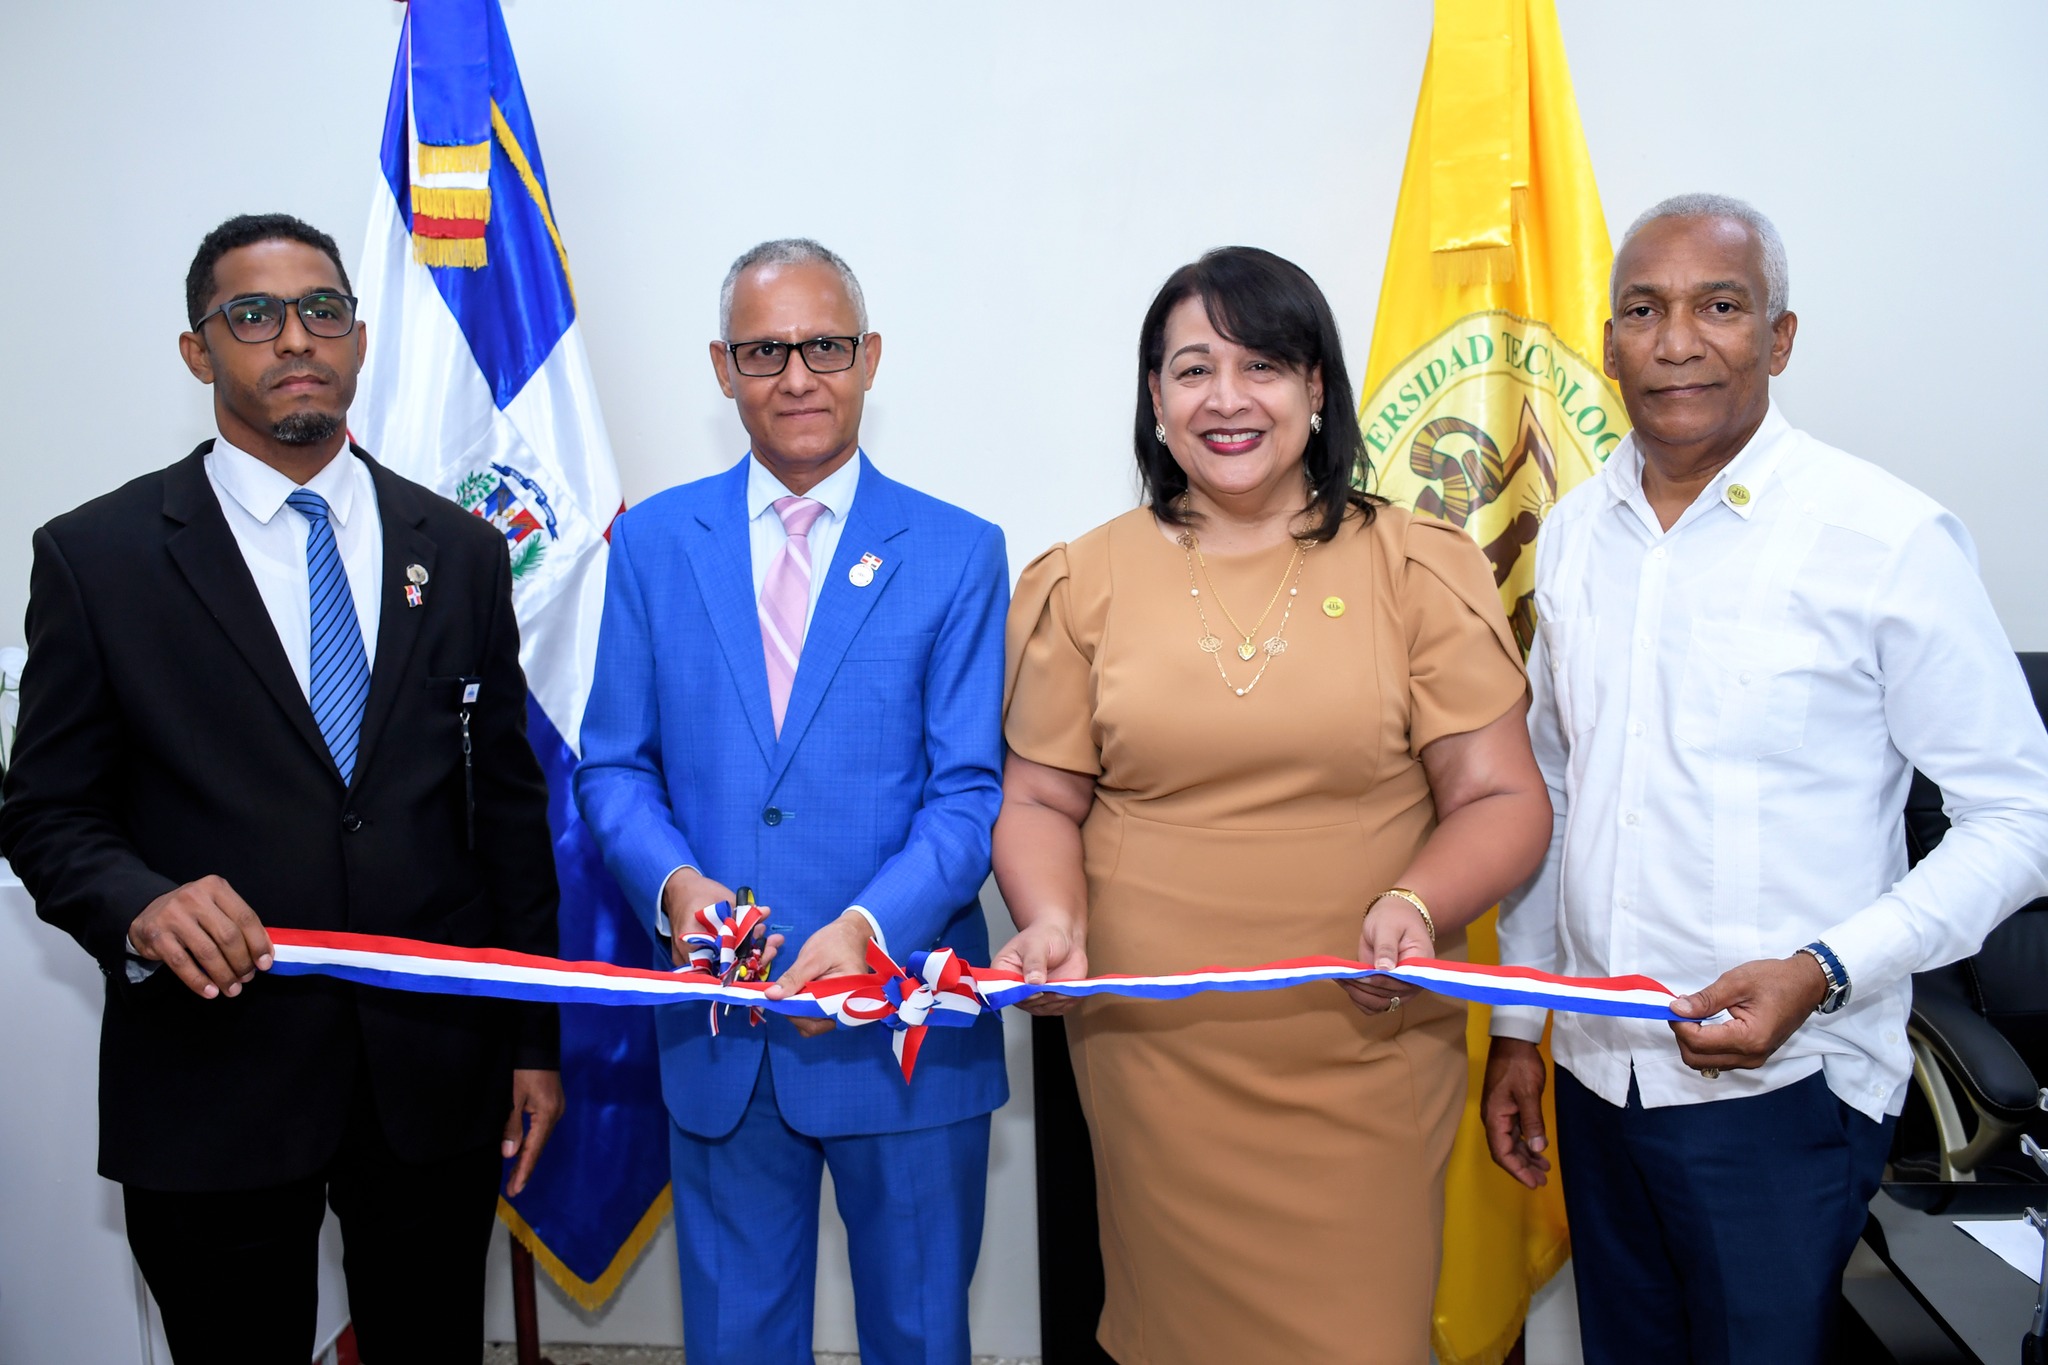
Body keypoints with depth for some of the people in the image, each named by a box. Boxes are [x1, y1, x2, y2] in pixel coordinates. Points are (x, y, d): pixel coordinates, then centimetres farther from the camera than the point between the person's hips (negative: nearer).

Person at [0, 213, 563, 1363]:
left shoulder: (461, 551, 5)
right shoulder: (97, 557, -2)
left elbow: (510, 800, 7)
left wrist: (535, 1038, 7)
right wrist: (139, 904, -21)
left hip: (438, 1073, 2)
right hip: (211, 1086, -2)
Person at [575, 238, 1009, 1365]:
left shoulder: (958, 552, -2)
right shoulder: (654, 540, 4)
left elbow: (969, 789, -6)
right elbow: (612, 764, 4)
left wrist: (870, 923, -23)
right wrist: (673, 880, -16)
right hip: (717, 1017, 2)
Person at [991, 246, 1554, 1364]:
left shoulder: (1418, 568, 1)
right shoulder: (1086, 581, 4)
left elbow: (1501, 798, 0)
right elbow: (1041, 799, 7)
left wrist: (1414, 906, -18)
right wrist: (1051, 920, -12)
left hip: (1366, 1057, 0)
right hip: (1149, 1055, 1)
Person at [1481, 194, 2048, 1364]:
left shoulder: (1890, 539, -11)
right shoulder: (1575, 533, 5)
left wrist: (1820, 973, -19)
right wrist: (1516, 1026, 12)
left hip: (1781, 1091, -4)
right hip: (1596, 1076, 5)